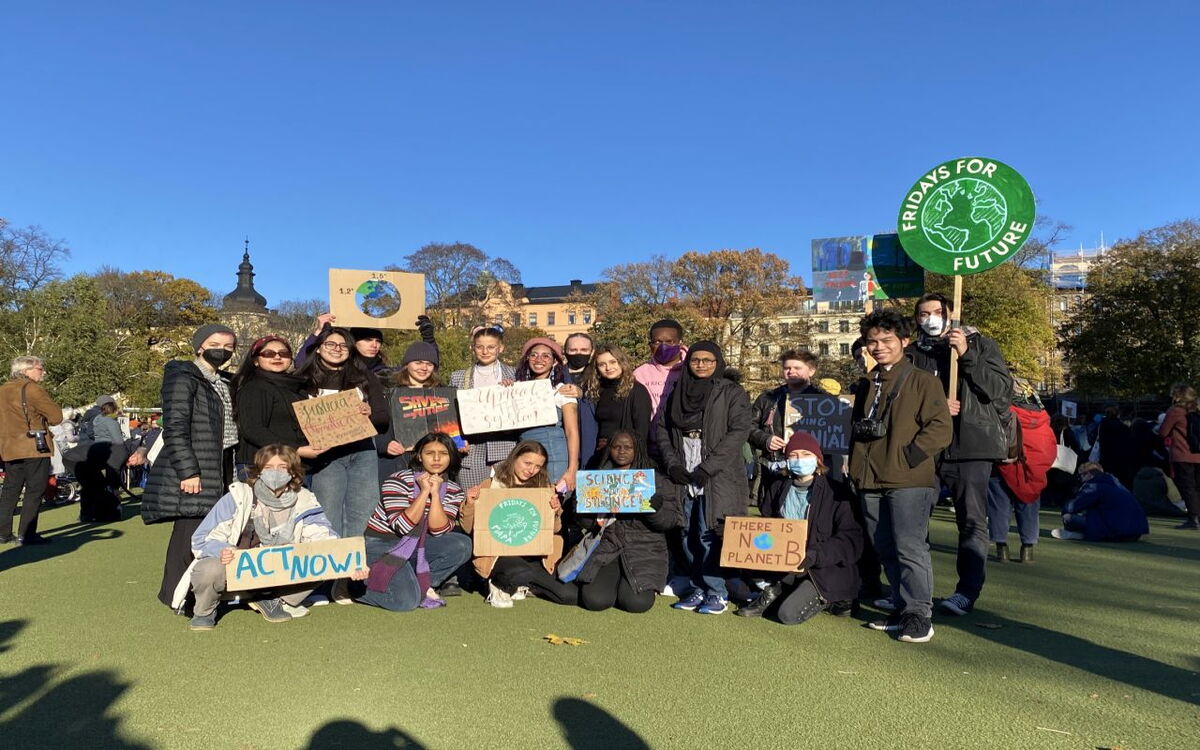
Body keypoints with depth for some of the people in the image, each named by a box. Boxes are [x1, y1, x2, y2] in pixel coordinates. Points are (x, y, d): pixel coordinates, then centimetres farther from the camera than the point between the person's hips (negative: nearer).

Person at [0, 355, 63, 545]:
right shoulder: (32, 389, -11)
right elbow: (56, 416, -14)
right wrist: (43, 417, 6)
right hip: (34, 448, -8)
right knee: (35, 491, -2)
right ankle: (26, 534, -3)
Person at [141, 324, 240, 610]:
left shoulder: (225, 382, 18)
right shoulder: (183, 378, -6)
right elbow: (175, 428, -13)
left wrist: (236, 469, 15)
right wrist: (187, 470, -18)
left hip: (222, 467, 7)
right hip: (194, 469, -7)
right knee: (191, 529, -7)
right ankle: (176, 596, 5)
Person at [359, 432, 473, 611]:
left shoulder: (454, 491, -2)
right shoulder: (399, 480, -15)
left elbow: (439, 531, -15)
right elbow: (402, 526, -24)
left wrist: (435, 493, -22)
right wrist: (424, 492, -25)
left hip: (415, 546, 5)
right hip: (380, 545, -5)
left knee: (462, 545, -19)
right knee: (406, 600, -25)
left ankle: (421, 584, -5)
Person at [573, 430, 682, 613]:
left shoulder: (656, 481, 6)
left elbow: (671, 521, 1)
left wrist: (656, 509, -19)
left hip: (644, 551, -1)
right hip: (605, 548, 1)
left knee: (637, 602, -21)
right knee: (595, 600, -18)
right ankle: (614, 583, 16)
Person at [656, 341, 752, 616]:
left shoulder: (732, 393, 1)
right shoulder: (676, 393, 15)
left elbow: (739, 432, -8)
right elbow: (662, 428, 13)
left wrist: (706, 468, -14)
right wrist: (672, 463, -2)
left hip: (718, 478, -4)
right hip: (683, 477, 5)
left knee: (709, 535, -7)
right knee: (689, 536, 6)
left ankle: (717, 593, 5)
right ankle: (699, 589, 18)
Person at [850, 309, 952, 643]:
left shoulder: (923, 381, -3)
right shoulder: (866, 385, 18)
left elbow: (941, 429, -10)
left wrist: (908, 456, -16)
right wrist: (857, 467, 17)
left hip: (909, 482, -7)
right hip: (870, 482, 7)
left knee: (910, 547, -7)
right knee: (886, 550, 11)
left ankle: (919, 615, 3)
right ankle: (903, 610, 22)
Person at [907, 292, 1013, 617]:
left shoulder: (980, 345, 6)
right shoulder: (912, 353, 11)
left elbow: (1003, 388, -4)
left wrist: (966, 355, -11)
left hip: (970, 445, -2)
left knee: (971, 520, -2)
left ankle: (967, 591, 5)